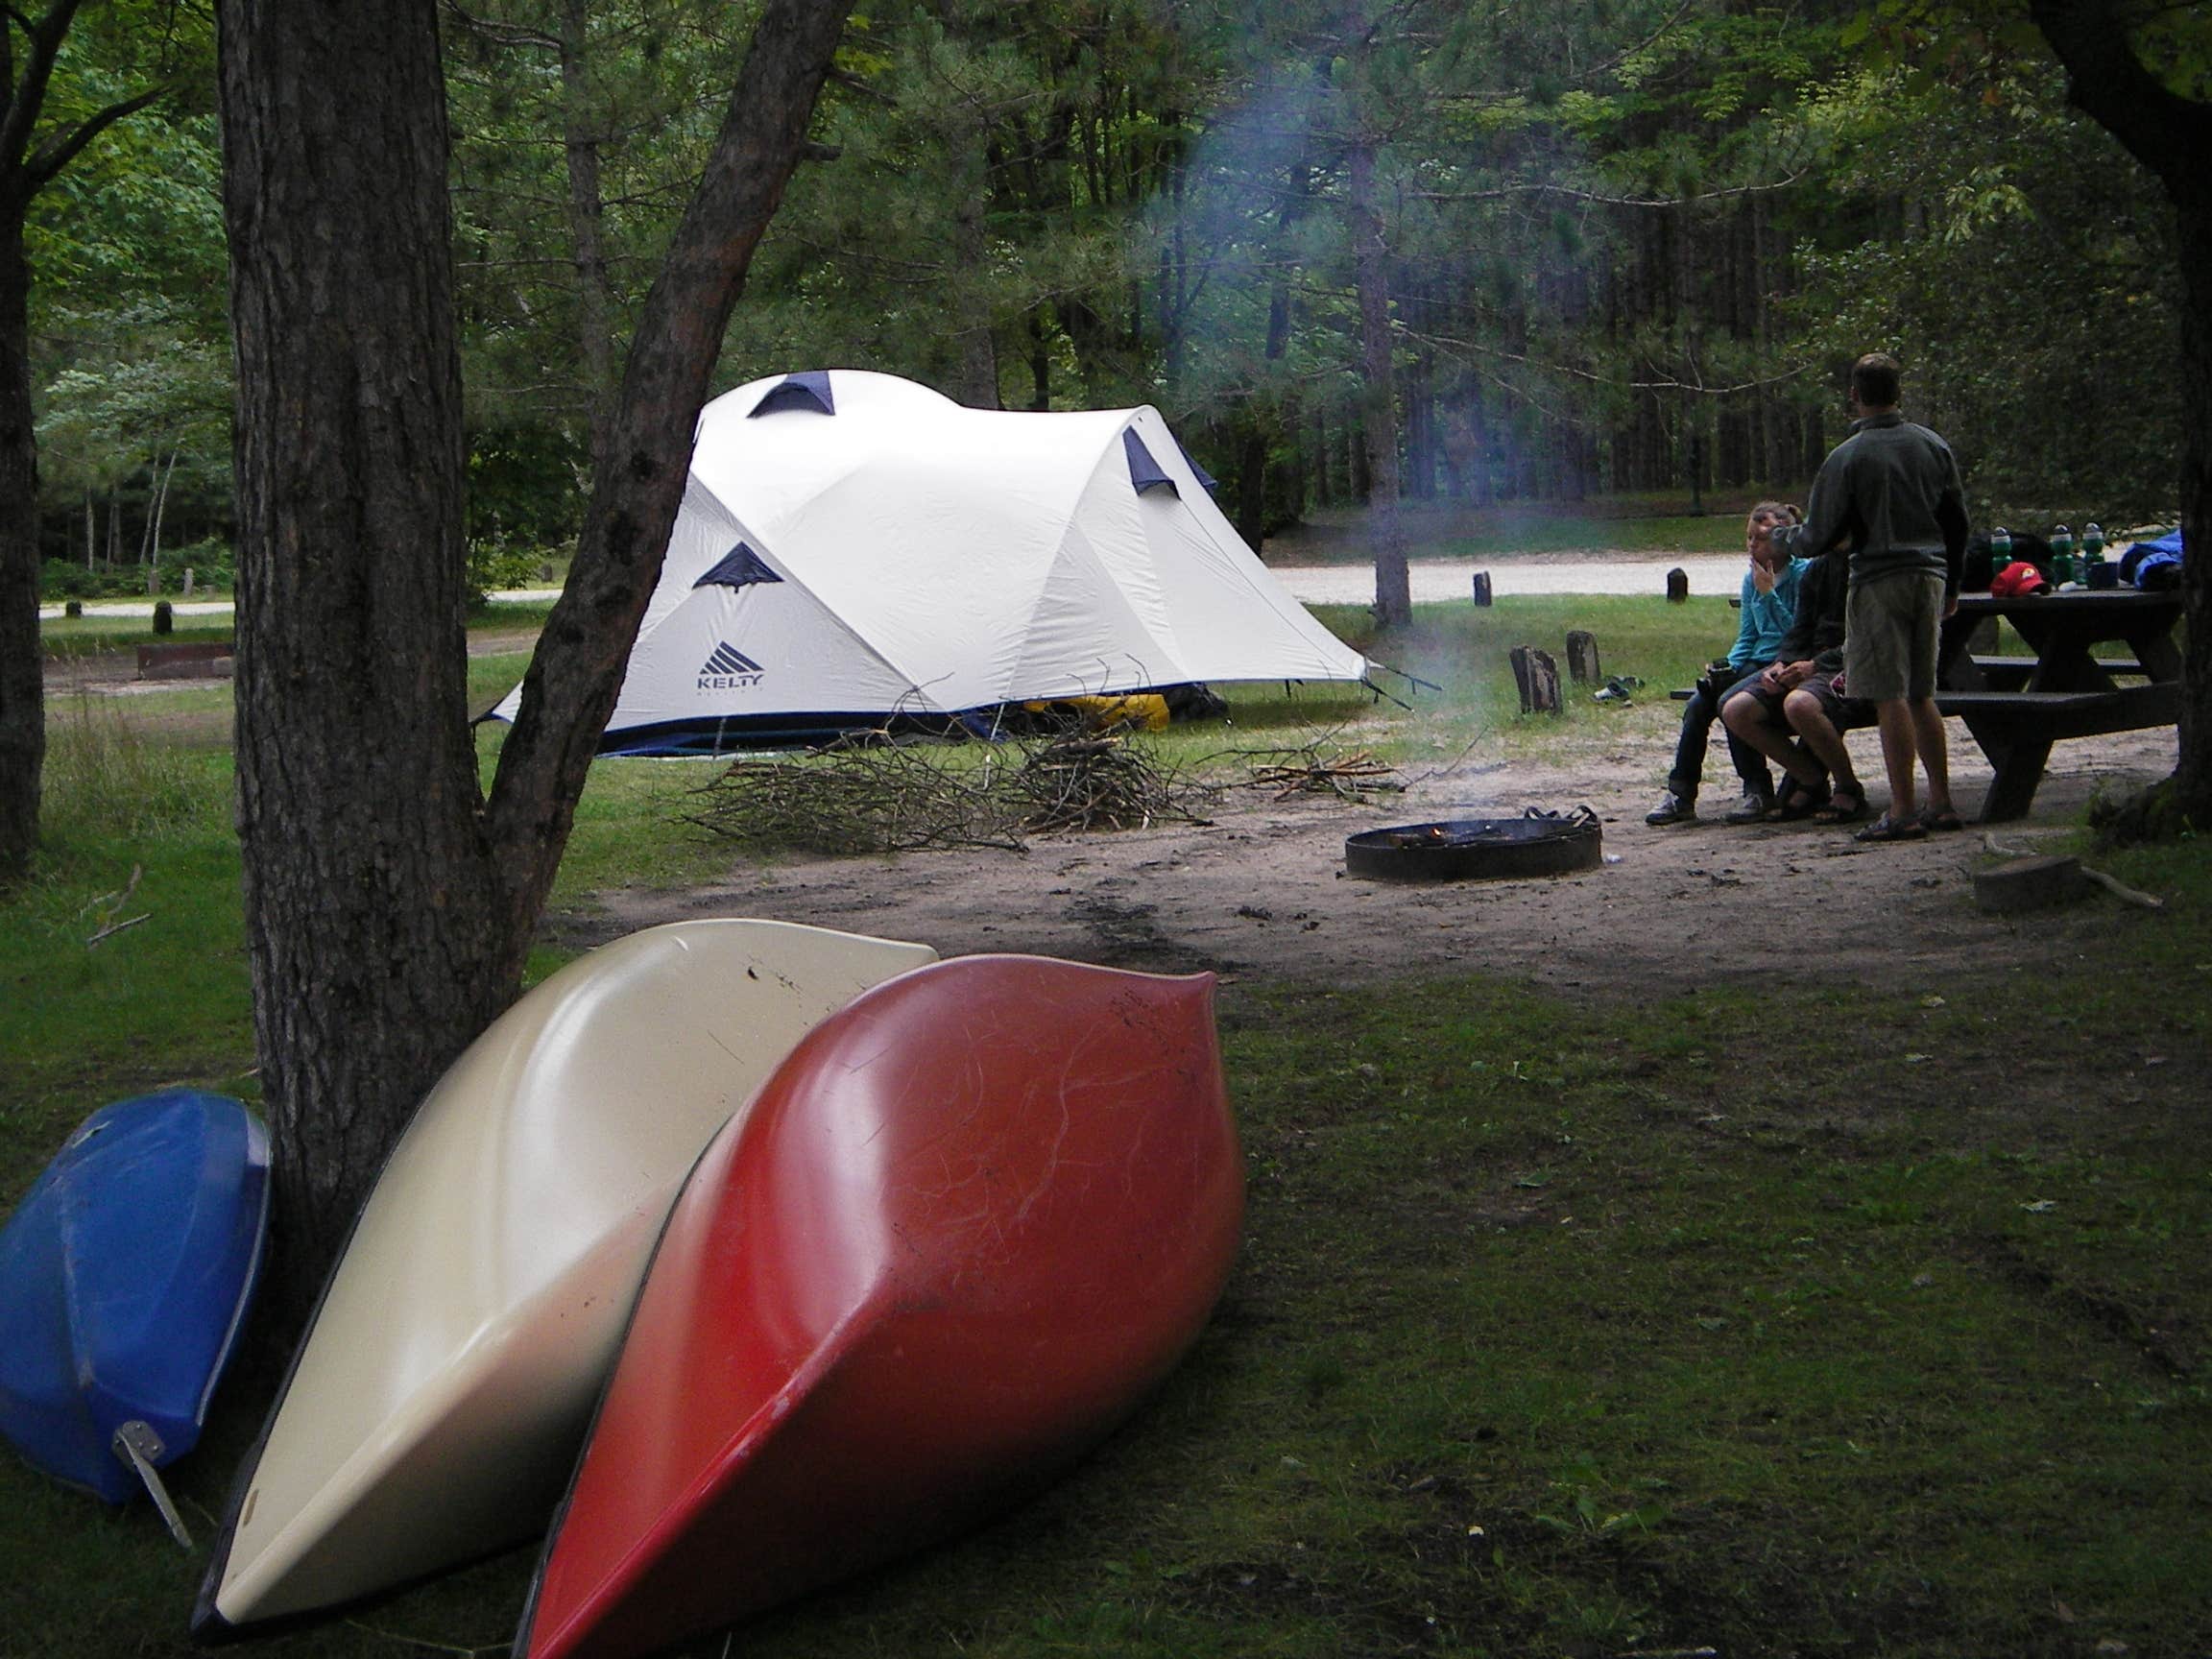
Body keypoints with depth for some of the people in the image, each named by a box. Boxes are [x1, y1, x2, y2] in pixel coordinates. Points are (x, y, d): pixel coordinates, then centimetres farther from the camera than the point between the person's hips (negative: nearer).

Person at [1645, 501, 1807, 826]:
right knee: (1697, 704, -16)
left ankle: (1759, 791, -19)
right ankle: (1680, 795, -12)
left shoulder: (1802, 574, -7)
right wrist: (1729, 667, -1)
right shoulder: (1752, 579, 15)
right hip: (1753, 664, 7)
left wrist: (1769, 594, -16)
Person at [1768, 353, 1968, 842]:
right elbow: (1957, 522, 14)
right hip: (1930, 577, 6)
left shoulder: (1847, 458, -9)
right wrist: (1951, 586, 25)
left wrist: (1783, 537, 16)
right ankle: (1942, 803, 14)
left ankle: (1903, 811, -5)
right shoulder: (1933, 446, 8)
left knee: (1891, 698, -4)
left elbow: (1819, 536, -5)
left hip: (1879, 583, -6)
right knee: (1921, 695, 13)